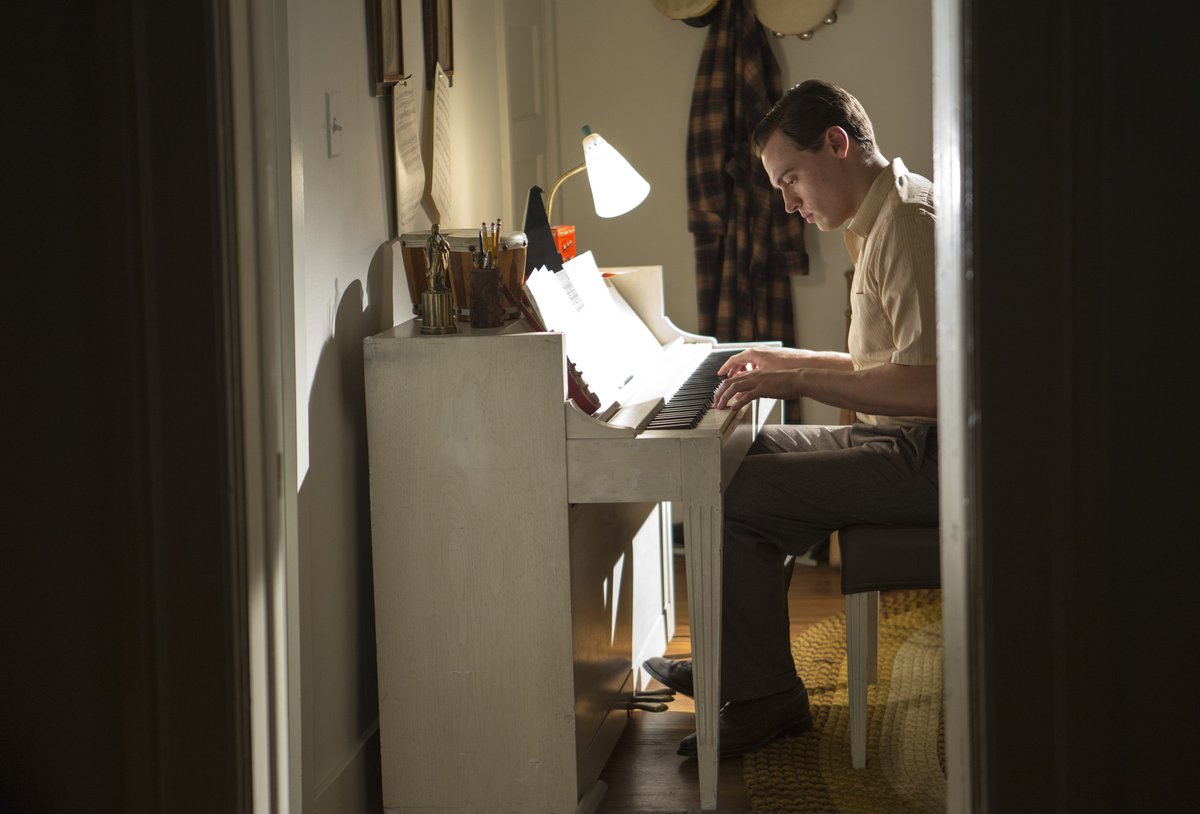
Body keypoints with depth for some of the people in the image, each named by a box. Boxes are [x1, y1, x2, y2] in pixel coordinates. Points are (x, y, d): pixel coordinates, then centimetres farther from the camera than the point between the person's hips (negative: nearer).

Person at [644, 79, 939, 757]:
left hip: (930, 456, -11)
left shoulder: (908, 223, -19)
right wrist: (792, 360, 19)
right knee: (749, 455, 17)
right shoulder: (884, 215, 17)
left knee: (735, 497, -15)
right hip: (911, 442, 11)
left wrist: (799, 381, -21)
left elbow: (928, 386, -28)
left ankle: (765, 697, -3)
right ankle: (736, 663, 23)